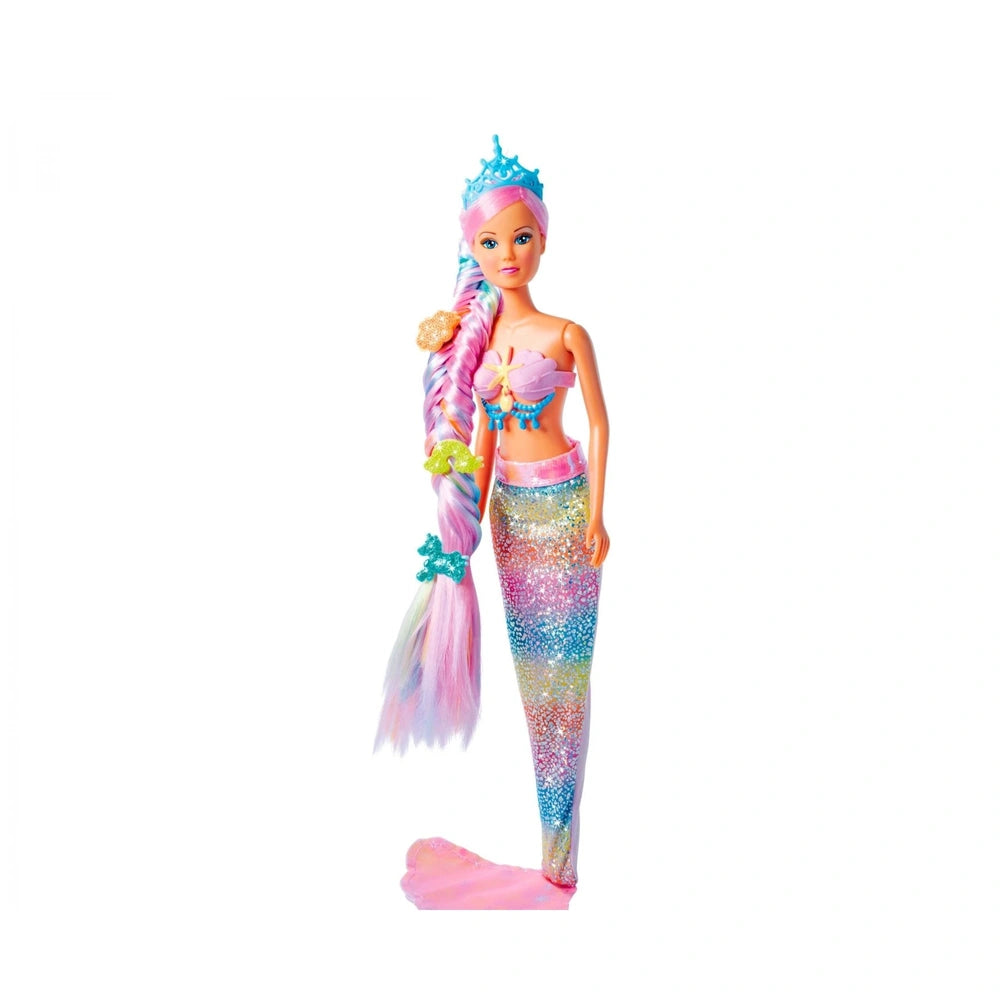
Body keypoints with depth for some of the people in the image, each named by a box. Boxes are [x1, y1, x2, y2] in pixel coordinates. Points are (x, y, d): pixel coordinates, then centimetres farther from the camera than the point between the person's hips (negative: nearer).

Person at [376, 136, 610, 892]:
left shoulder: (567, 334, -8)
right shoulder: (477, 336, 5)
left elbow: (599, 423, -4)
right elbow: (483, 433, 11)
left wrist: (596, 515, -7)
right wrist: (468, 522, 11)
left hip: (561, 501, -5)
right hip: (508, 503, 5)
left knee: (563, 659, 1)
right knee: (532, 659, 11)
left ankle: (561, 831, 11)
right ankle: (550, 814, 25)